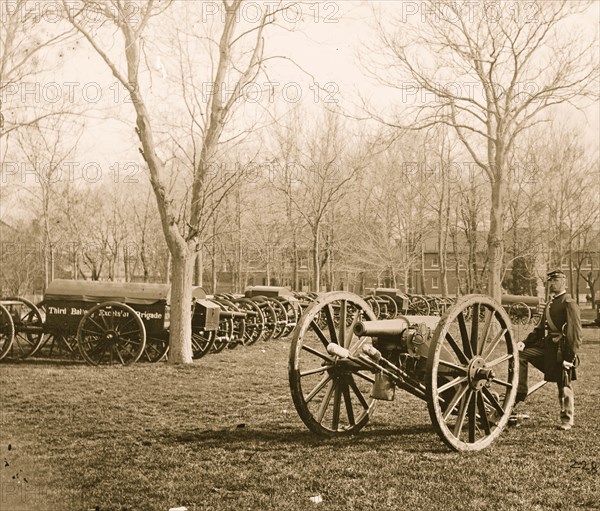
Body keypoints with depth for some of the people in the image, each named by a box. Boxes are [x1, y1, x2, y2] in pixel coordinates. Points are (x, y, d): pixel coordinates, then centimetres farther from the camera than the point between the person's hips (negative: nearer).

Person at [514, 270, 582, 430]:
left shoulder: (569, 304, -11)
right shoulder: (550, 304, 17)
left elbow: (575, 332, -16)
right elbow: (540, 328, 19)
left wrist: (570, 356, -20)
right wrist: (525, 343, 6)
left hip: (561, 350, -8)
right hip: (547, 345, 8)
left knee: (564, 387, 0)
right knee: (521, 354, -3)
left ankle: (567, 420, 14)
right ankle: (520, 392, 0)